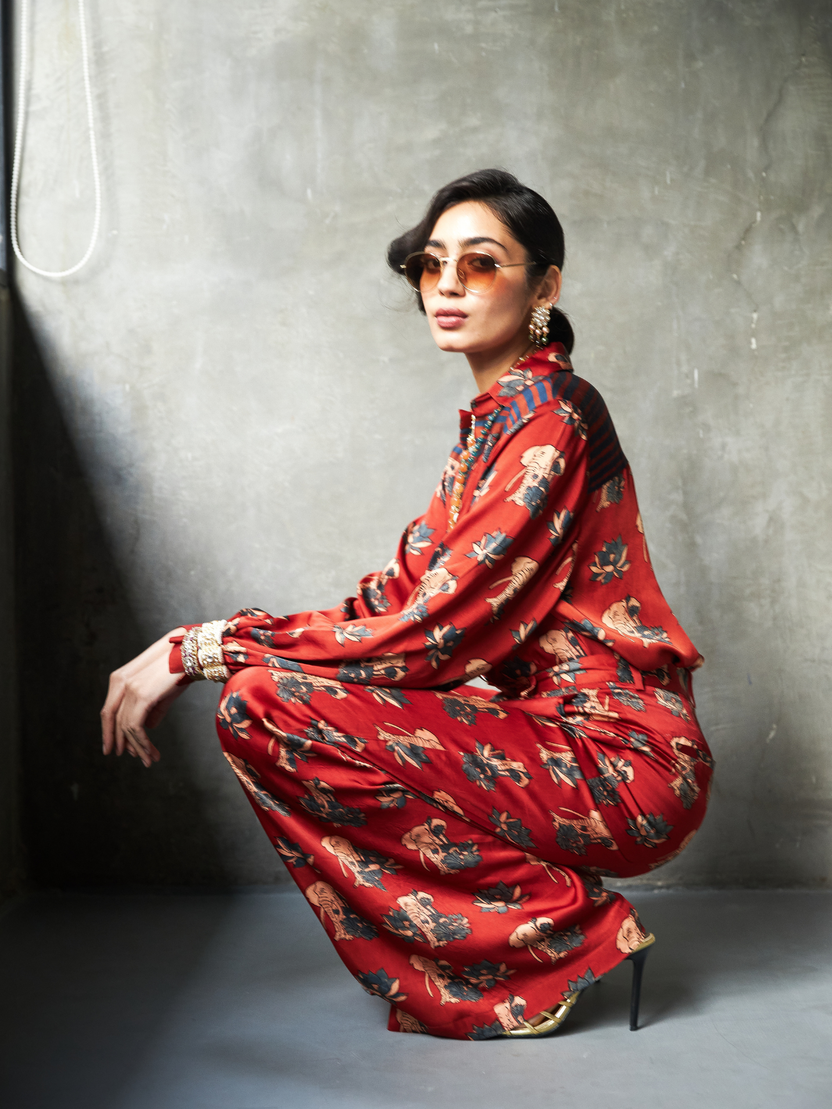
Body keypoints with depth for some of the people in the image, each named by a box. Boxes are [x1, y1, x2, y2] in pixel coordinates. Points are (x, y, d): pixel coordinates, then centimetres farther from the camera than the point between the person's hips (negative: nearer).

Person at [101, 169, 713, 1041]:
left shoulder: (549, 415, -14)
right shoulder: (493, 419, 15)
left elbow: (431, 630, -20)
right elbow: (396, 598, 11)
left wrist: (204, 648, -15)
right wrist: (199, 646, 0)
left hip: (622, 764, -9)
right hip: (559, 732, 10)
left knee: (264, 704, -19)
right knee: (262, 673, 13)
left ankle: (557, 929, -8)